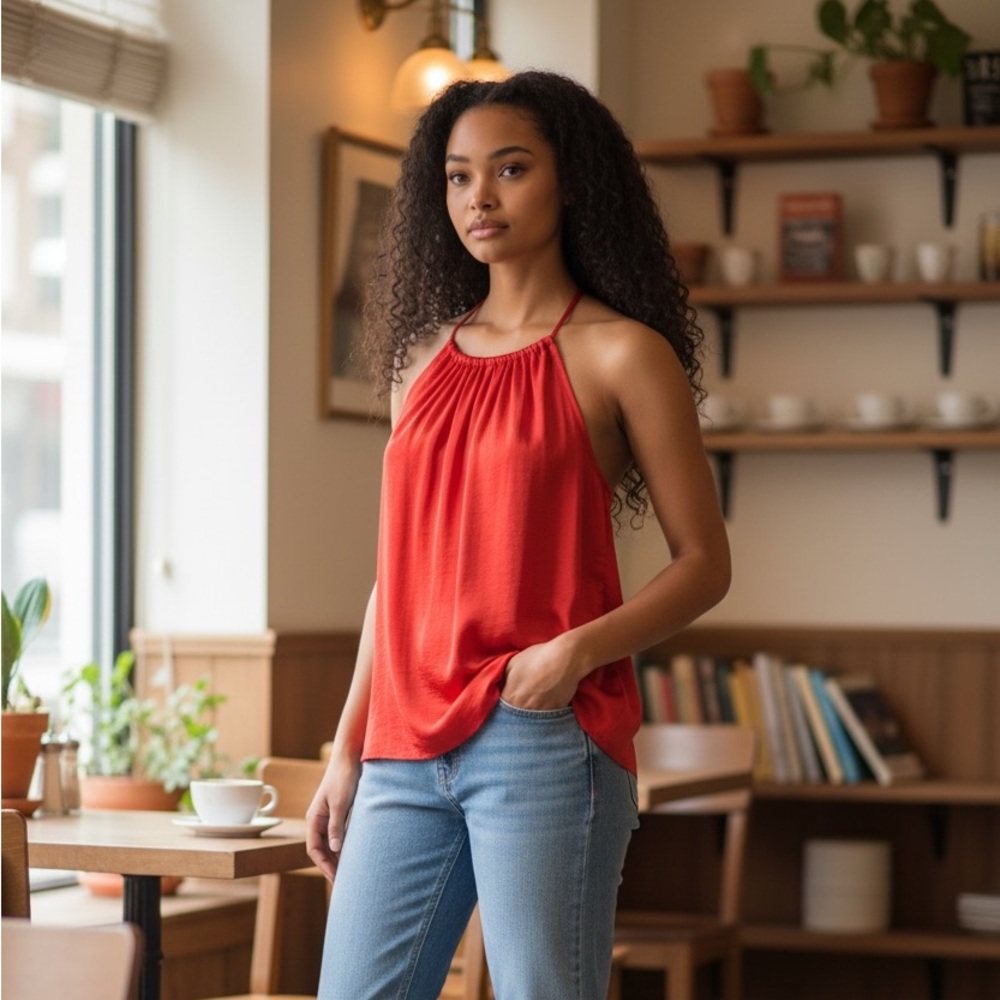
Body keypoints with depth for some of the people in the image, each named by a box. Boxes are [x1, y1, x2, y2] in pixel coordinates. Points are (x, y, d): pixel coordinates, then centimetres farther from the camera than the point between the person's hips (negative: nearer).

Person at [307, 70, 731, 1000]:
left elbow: (704, 563, -1)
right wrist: (347, 752, 15)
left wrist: (577, 650, -17)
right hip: (407, 749, 5)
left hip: (543, 739, -5)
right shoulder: (424, 357, 15)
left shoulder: (619, 354, 0)